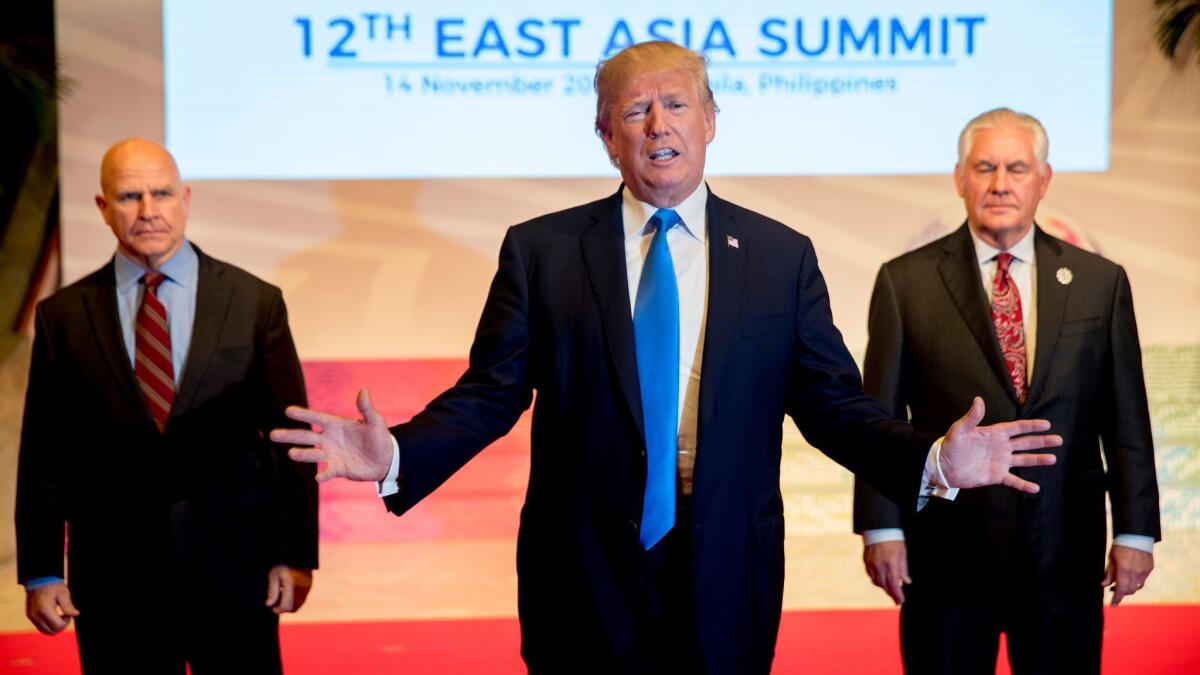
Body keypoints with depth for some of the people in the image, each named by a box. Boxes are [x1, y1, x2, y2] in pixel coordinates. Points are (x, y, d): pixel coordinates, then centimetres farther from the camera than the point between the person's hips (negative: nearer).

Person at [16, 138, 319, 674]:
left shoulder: (255, 302, 1)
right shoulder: (63, 316, 3)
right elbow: (42, 454, 4)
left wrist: (296, 554, -2)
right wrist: (40, 573, 1)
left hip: (233, 570, 0)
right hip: (113, 580, 0)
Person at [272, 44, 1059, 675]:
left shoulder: (782, 256, 4)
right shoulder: (539, 250, 1)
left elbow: (833, 402, 3)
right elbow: (489, 392, -2)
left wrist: (933, 458, -13)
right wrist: (397, 456, -19)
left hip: (726, 573, 1)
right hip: (584, 571, -1)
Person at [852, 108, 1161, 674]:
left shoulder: (1100, 282, 6)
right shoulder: (905, 282, 1)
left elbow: (1126, 420, 5)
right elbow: (879, 416, -1)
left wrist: (1135, 532, 2)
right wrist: (881, 528, -6)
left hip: (1065, 557, 2)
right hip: (946, 552, -1)